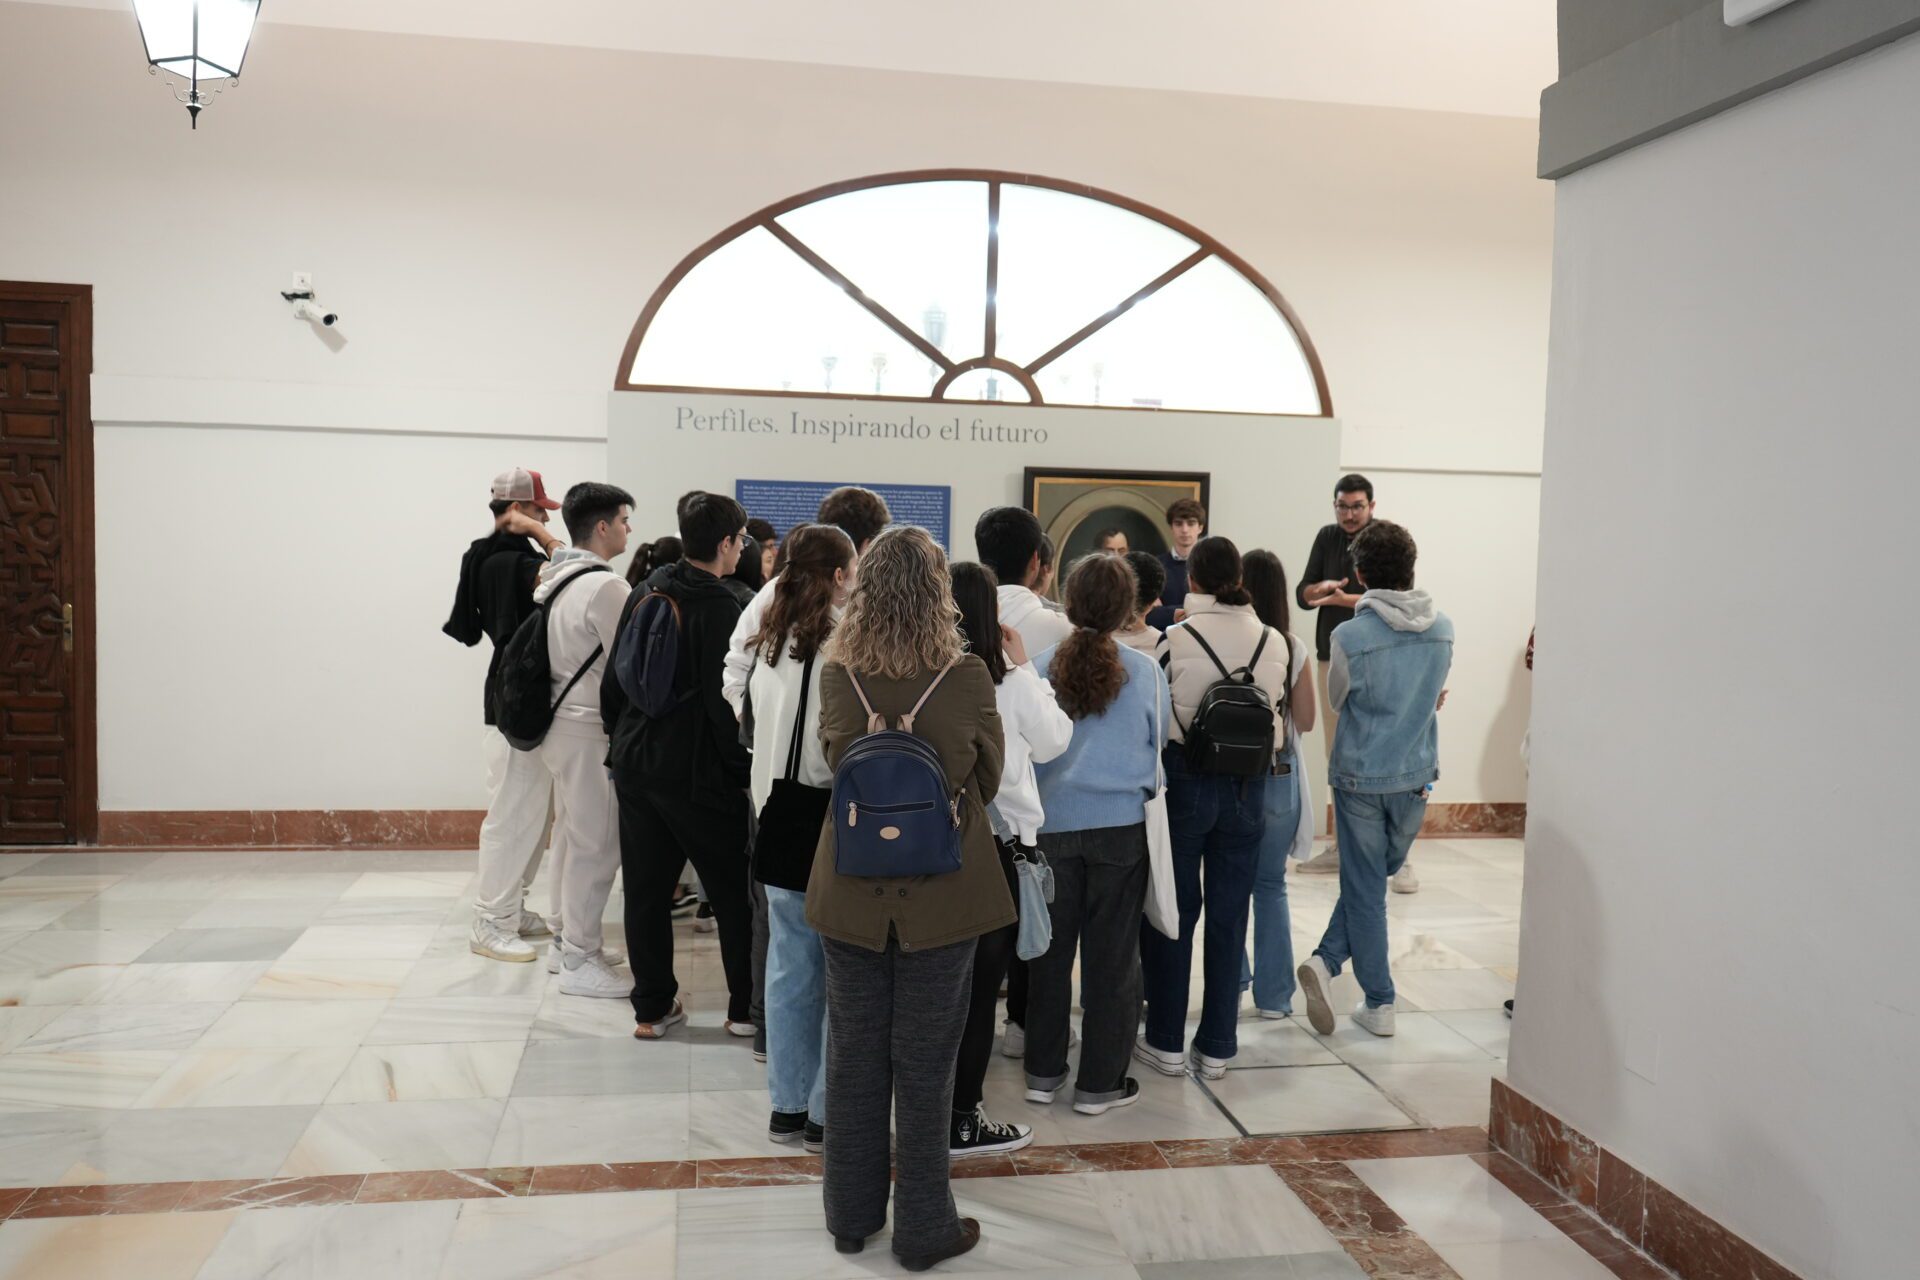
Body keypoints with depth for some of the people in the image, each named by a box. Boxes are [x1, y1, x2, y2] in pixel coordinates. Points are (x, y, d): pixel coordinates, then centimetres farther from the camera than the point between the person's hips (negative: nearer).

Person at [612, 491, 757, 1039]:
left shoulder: (651, 591, 7)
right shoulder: (719, 604, -14)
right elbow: (722, 699, -17)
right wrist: (743, 770, -9)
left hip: (636, 761, 7)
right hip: (696, 769, -7)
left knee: (646, 888, 11)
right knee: (733, 889, 7)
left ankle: (652, 1007, 18)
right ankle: (746, 1006, 15)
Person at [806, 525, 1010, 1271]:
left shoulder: (834, 675, -9)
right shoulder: (967, 679, -16)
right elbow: (987, 781, -1)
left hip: (853, 890, 3)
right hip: (940, 893, -2)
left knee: (853, 1059, 16)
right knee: (925, 1066, 10)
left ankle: (851, 1216, 30)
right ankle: (922, 1229, 22)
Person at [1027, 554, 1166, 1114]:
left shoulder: (1042, 667, -7)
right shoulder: (1145, 672, -7)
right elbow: (1158, 747, 7)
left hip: (1052, 822, 1)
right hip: (1120, 825, -1)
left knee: (1050, 949, 14)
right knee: (1112, 955, 8)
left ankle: (1043, 1072, 24)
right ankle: (1100, 1082, 16)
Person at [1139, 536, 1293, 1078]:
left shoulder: (1174, 639, -12)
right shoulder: (1275, 642, -1)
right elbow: (1279, 723, 6)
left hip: (1184, 783, -3)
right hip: (1247, 789, 3)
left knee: (1172, 915, 9)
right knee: (1229, 920, 11)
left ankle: (1167, 1043, 16)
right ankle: (1216, 1047, 19)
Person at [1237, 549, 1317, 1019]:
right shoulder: (1294, 649, -7)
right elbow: (1306, 720, 0)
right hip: (1278, 775, 1)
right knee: (1271, 886, 13)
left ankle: (1233, 982, 22)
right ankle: (1273, 994, 16)